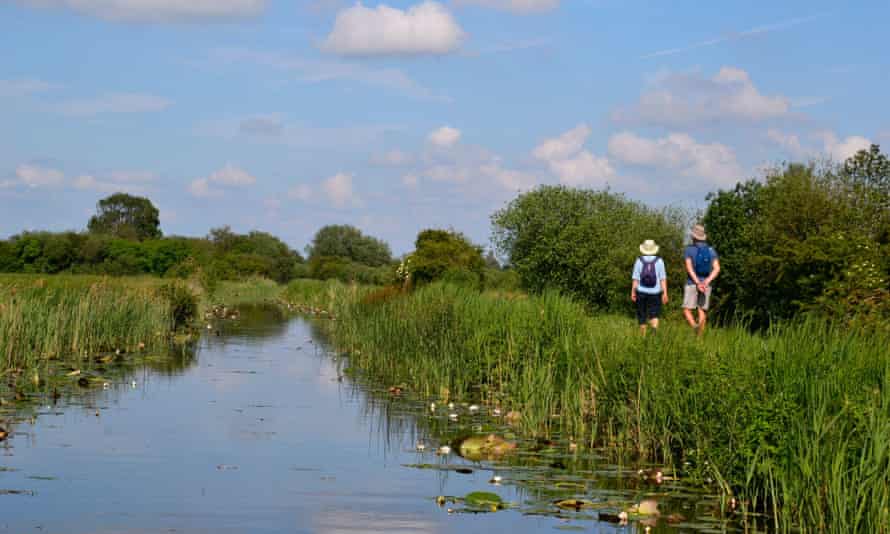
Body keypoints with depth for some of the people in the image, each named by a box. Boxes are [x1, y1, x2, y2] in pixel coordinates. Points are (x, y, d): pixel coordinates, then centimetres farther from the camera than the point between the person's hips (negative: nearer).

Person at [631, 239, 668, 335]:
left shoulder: (639, 261, -3)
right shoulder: (659, 261, -2)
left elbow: (635, 278, -4)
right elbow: (663, 278, -6)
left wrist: (633, 292, 1)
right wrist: (665, 293, -6)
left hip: (642, 292, 0)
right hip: (655, 293, 0)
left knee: (642, 315, 13)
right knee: (654, 315, 4)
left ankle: (643, 336, 18)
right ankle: (654, 330, -25)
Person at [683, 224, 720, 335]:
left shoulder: (689, 249, -5)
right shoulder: (711, 250, 5)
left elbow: (689, 267, -19)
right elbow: (717, 268, -7)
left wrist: (698, 283, -24)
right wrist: (706, 282, -15)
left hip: (692, 284, -3)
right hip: (706, 285, 4)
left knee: (687, 311, 1)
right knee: (702, 312, 9)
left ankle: (695, 327, -27)